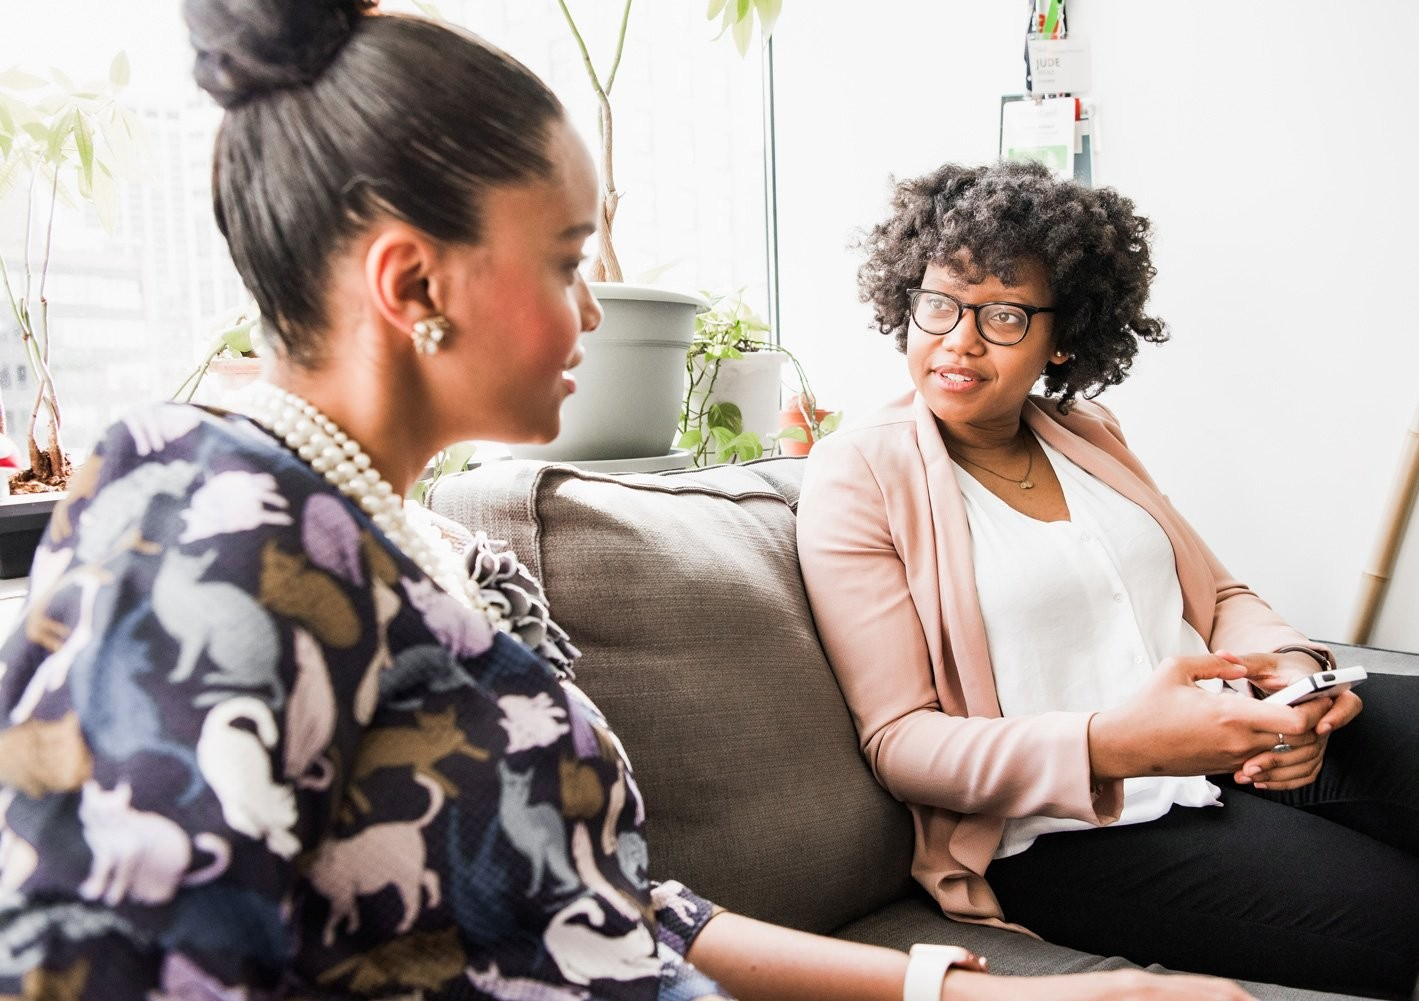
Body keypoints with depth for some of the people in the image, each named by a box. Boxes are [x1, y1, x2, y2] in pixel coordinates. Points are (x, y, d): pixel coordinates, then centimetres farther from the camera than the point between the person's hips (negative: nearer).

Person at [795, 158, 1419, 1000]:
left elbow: (1219, 597, 17)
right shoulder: (860, 476, -5)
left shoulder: (1085, 430, 14)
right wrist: (1109, 747, -26)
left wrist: (1290, 666, -9)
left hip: (1228, 739, 7)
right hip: (1064, 826, -6)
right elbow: (900, 741, -10)